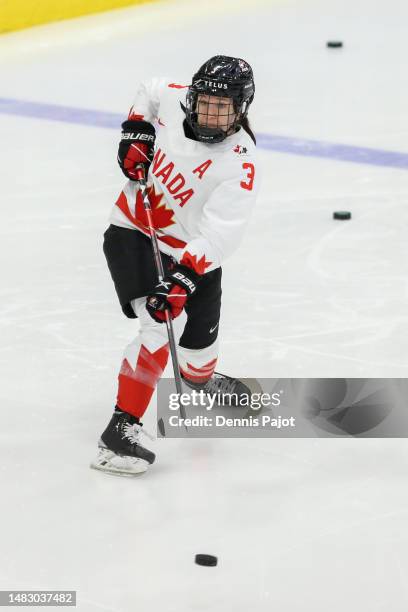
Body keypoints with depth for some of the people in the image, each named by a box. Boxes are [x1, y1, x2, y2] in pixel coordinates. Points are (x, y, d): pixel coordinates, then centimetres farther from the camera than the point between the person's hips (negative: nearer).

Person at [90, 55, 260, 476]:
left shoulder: (240, 166, -24)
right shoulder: (173, 101, -15)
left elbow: (217, 237, -31)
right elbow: (147, 92, 11)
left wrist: (182, 279, -41)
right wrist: (135, 131, -3)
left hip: (193, 252, 1)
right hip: (133, 231, -1)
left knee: (200, 335, 13)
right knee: (161, 327, -22)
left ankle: (201, 380, 53)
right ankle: (120, 431, -23)